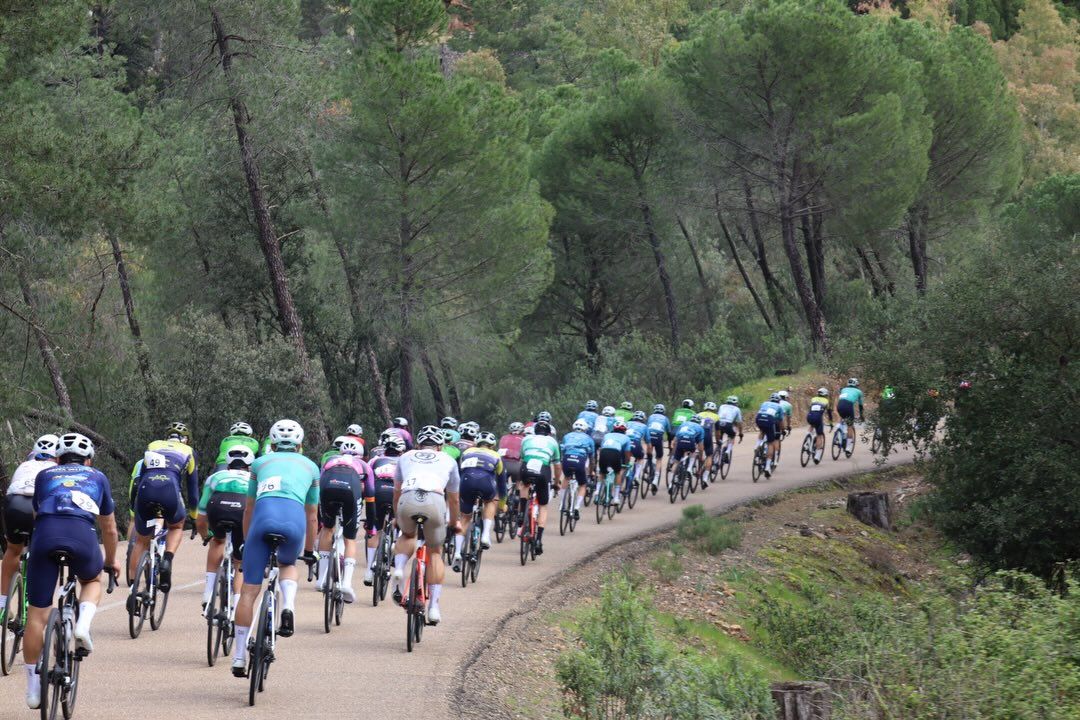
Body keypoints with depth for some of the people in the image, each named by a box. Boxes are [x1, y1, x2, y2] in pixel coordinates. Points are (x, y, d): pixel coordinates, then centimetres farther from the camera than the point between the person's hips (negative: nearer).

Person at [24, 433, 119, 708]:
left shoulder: (44, 475, 31)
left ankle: (33, 687, 9)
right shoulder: (97, 477, 31)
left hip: (45, 532, 0)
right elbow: (109, 528, 39)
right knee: (92, 581, 33)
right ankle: (83, 625, 5)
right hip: (82, 535, 0)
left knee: (36, 615, 7)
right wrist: (111, 560, 56)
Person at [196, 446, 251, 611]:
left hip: (217, 505, 0)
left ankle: (208, 597, 23)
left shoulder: (215, 477, 39)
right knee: (241, 563, 20)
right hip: (246, 507, 0)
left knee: (218, 541, 33)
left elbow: (200, 522, 44)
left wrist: (206, 537, 63)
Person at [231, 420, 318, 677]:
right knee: (288, 565, 33)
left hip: (264, 514, 0)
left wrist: (246, 544, 49)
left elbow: (249, 509, 36)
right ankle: (288, 608, 2)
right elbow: (311, 515, 35)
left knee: (249, 591, 7)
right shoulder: (310, 466, 29)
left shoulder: (260, 462, 30)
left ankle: (239, 659, 7)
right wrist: (309, 551, 47)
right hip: (294, 518, 0)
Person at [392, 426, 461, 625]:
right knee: (434, 552, 18)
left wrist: (397, 517, 59)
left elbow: (396, 494, 42)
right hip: (434, 501, -1)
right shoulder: (448, 461, 31)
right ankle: (433, 606, 8)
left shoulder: (406, 457, 33)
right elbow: (454, 499, 41)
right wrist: (454, 522, 59)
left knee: (407, 536, 32)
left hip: (408, 500, 1)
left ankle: (399, 571, 3)